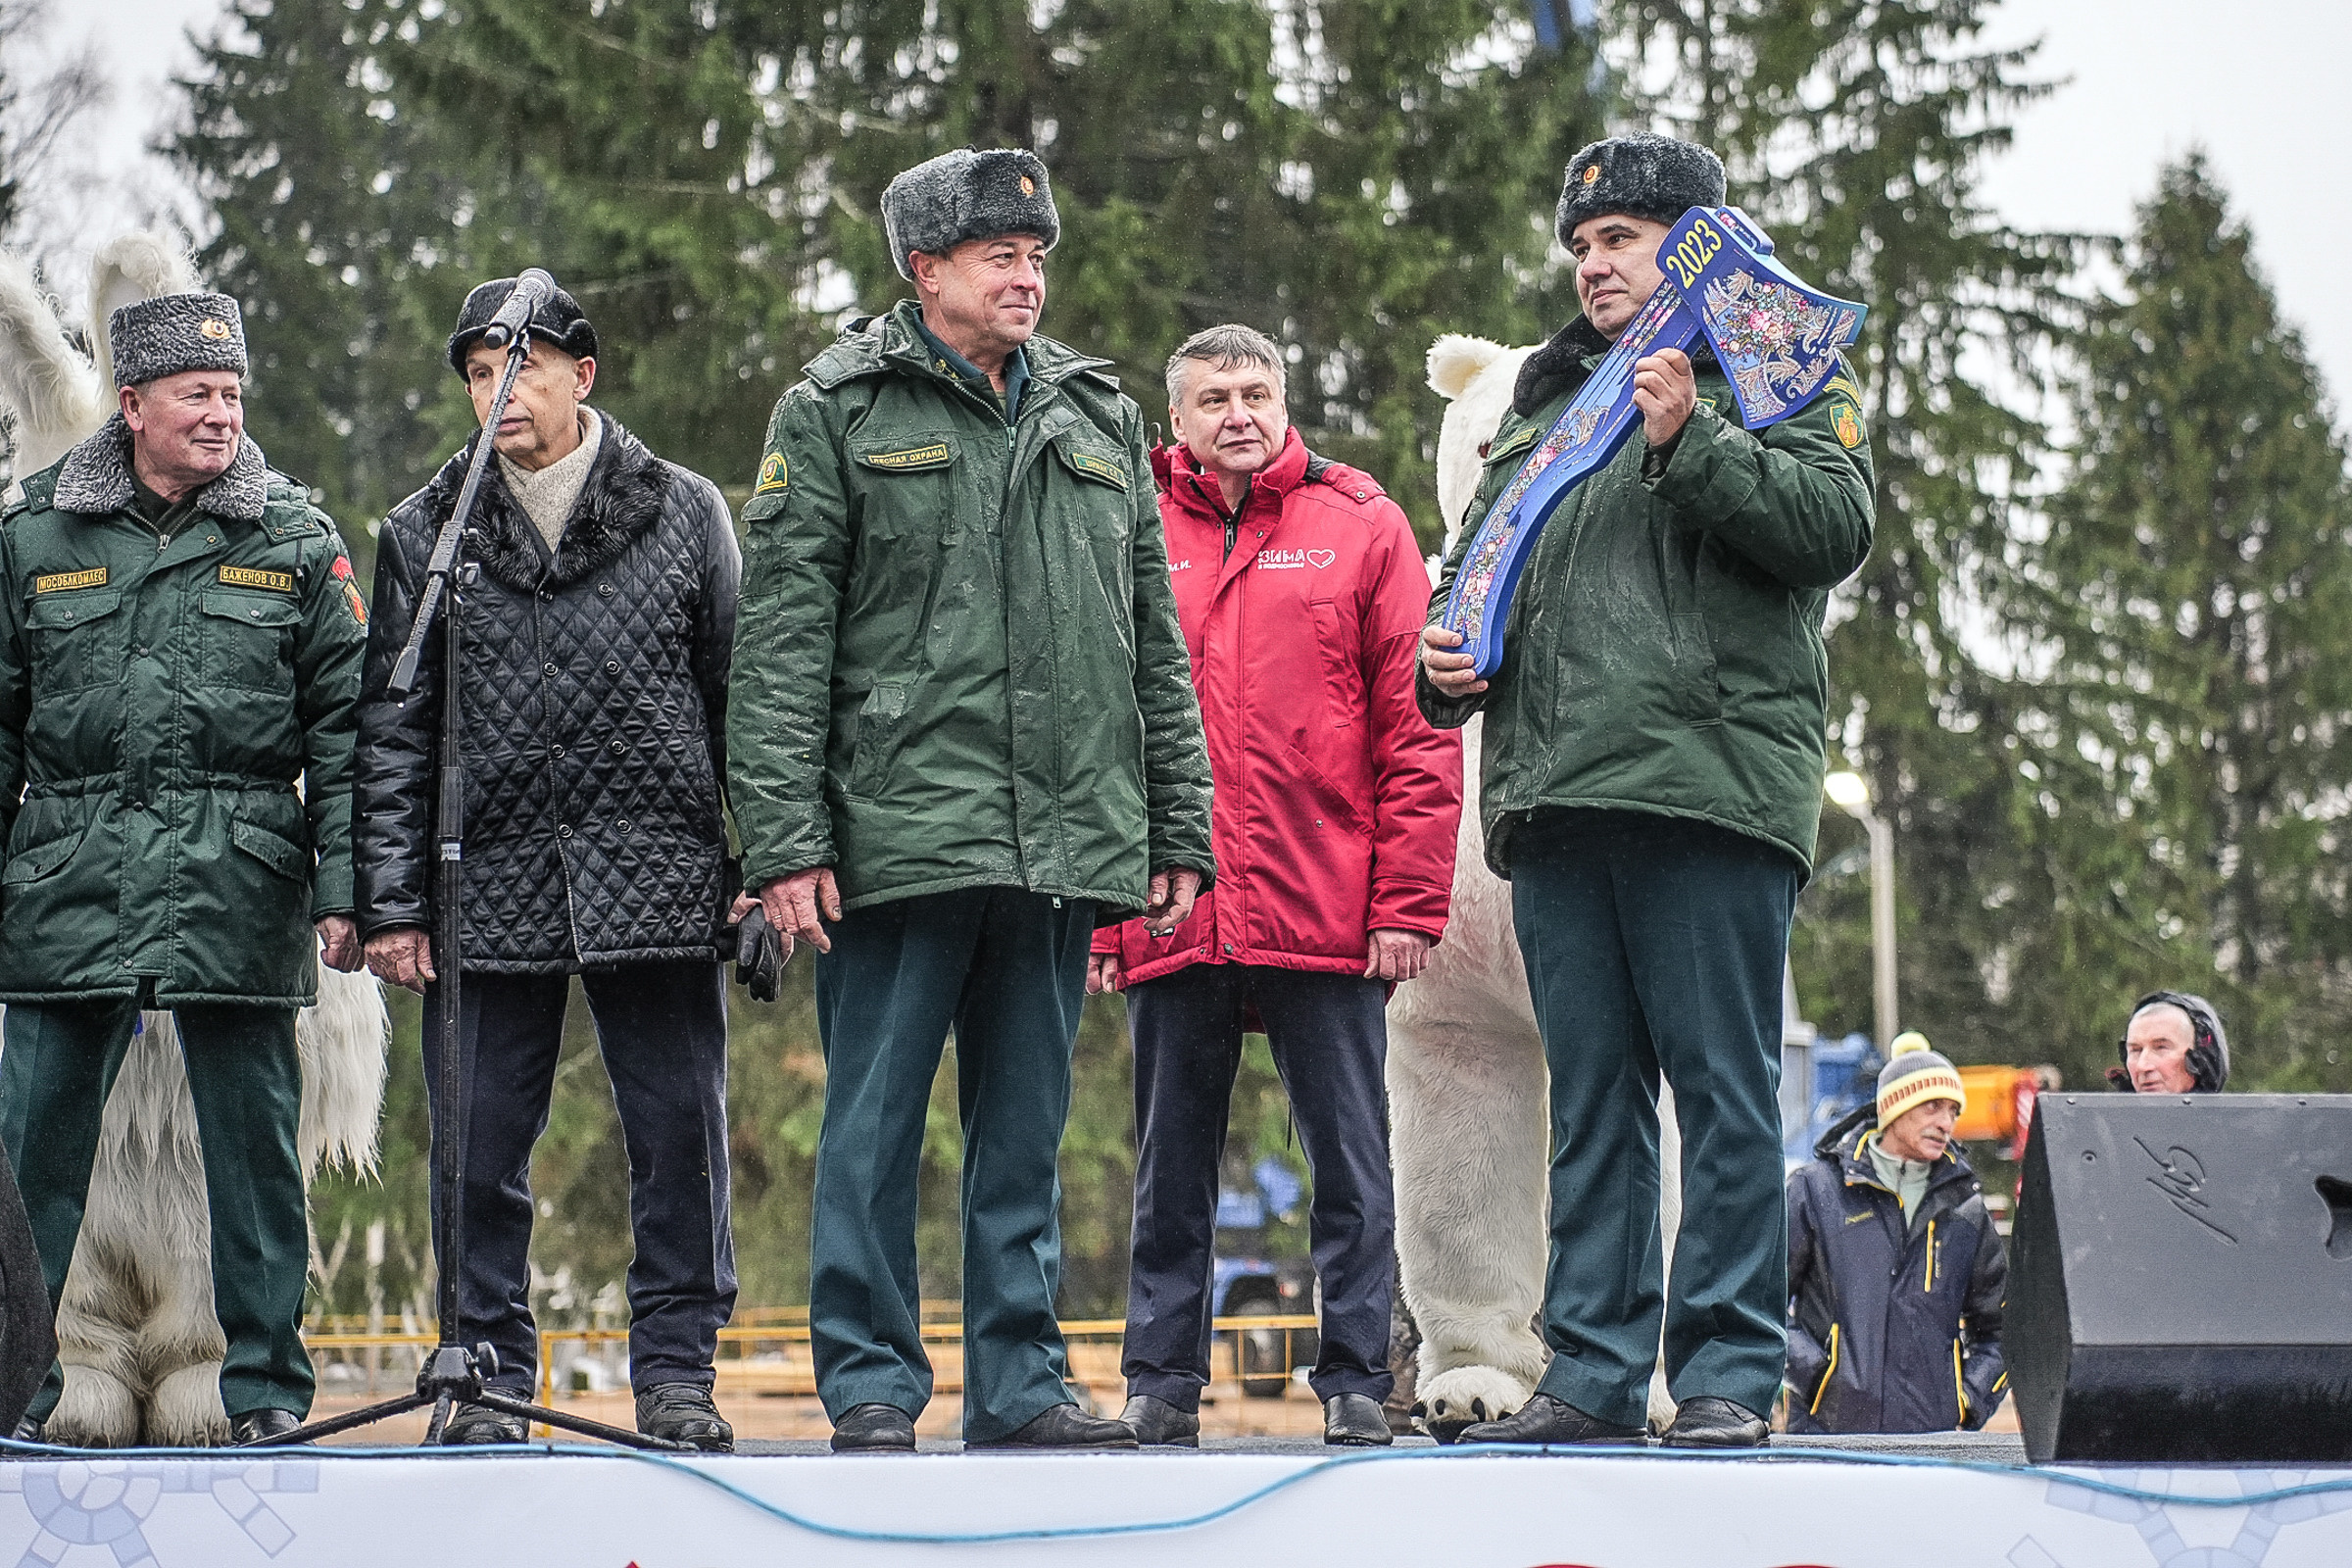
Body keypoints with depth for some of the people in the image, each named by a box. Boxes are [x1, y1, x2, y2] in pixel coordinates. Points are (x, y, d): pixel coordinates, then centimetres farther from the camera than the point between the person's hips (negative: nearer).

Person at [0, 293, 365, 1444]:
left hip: (239, 885, -1)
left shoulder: (296, 541, 6)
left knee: (252, 1141, 3)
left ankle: (267, 1386, 12)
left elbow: (344, 725, 5)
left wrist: (344, 884, -3)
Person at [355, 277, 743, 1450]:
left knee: (679, 1136, 0)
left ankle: (675, 1366, 10)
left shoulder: (682, 513, 6)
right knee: (481, 1149, 2)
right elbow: (392, 730, 8)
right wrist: (390, 901, 1)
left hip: (659, 878, -1)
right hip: (490, 885, 1)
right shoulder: (425, 535, 9)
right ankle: (492, 1377, 12)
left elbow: (740, 696, 7)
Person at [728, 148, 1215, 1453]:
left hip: (1069, 841, 4)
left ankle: (1019, 1383, 13)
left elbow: (1157, 646, 18)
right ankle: (871, 1387, 5)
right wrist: (785, 840, -11)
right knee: (874, 1123, -2)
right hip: (902, 835, -4)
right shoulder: (838, 413, 3)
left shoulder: (1099, 419, 17)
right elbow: (782, 644, -2)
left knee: (1026, 1127, 8)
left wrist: (1179, 831, 11)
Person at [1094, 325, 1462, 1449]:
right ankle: (1160, 1386, 14)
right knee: (1171, 1165, 7)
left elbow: (1418, 727, 1)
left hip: (1329, 919, -1)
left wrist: (1406, 900, -7)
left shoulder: (1360, 526, 5)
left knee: (1350, 1159, 2)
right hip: (1170, 919, 1)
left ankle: (1356, 1386, 7)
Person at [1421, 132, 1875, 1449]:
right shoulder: (1543, 406, 25)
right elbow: (1477, 563, 31)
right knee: (1590, 1095, 7)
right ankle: (1594, 1368, 10)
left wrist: (1693, 439, -16)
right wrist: (1447, 660, 10)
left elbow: (1836, 525, -9)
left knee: (1724, 1087, -6)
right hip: (1557, 795, 6)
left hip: (1713, 787, -6)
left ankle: (1729, 1372, -4)